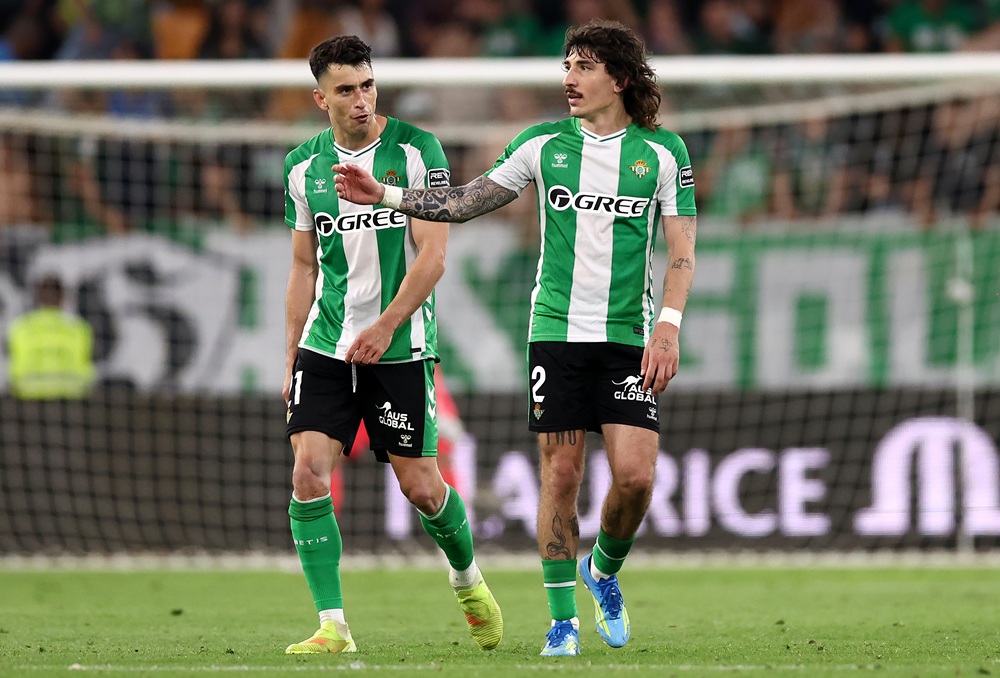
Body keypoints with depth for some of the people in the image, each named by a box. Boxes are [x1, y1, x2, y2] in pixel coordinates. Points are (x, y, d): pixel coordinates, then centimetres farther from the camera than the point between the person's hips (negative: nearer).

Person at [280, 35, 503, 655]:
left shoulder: (417, 150, -6)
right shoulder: (303, 167, 6)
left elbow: (433, 256, -10)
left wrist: (385, 327, -19)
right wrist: (292, 358, 11)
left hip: (401, 347, -3)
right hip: (325, 347, 3)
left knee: (420, 486, 2)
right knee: (309, 473, -13)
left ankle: (468, 579, 32)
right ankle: (333, 626, -9)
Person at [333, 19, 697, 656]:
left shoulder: (662, 151, 2)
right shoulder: (544, 143, 6)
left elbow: (682, 249, 0)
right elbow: (467, 201, 12)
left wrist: (668, 327, -11)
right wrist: (384, 194, 3)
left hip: (630, 337, -1)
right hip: (557, 333, 1)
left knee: (635, 474, -11)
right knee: (561, 473, -3)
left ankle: (605, 569, 19)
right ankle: (563, 619, 6)